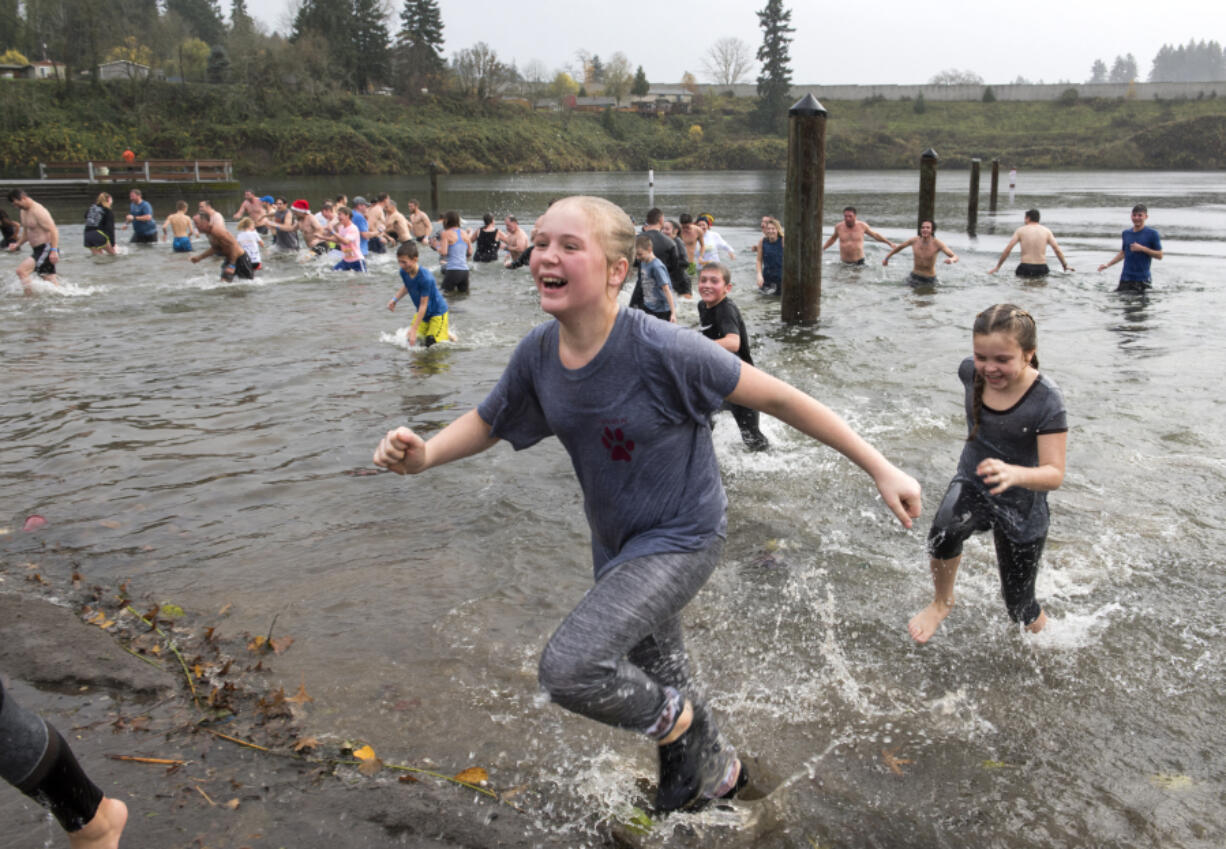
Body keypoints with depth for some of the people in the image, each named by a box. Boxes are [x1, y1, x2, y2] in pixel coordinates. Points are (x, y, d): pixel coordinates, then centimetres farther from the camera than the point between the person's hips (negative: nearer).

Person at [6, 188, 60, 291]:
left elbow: (53, 230, -22)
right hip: (38, 250, 10)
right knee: (49, 278, 12)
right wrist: (17, 244, 11)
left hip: (46, 249, -10)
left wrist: (54, 250, -29)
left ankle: (29, 294, -14)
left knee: (21, 270, -20)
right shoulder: (24, 212, 15)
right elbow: (26, 233, 27)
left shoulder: (38, 211, -16)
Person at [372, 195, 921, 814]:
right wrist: (423, 455, -15)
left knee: (570, 667, -22)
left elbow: (776, 398, -22)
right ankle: (715, 773, 56)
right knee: (657, 681, 24)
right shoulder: (538, 353, -10)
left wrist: (880, 468, -21)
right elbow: (487, 423, 6)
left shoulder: (661, 350, -29)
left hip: (682, 537, -6)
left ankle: (679, 724, 10)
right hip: (617, 543, 7)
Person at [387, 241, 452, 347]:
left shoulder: (425, 277, -33)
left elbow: (423, 305, -28)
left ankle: (446, 331, 19)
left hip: (437, 312, -7)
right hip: (422, 313, 7)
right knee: (410, 339, -2)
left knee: (431, 345, -11)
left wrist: (414, 330, -27)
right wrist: (395, 299, -2)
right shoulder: (403, 272, -11)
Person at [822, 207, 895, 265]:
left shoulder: (862, 225, -5)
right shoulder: (839, 226, -3)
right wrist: (822, 248, 16)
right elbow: (833, 238, 18)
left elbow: (875, 235, 10)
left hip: (859, 261, -1)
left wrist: (890, 243, 11)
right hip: (844, 263, 1)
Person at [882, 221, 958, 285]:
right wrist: (886, 257, 13)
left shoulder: (937, 243, -21)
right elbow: (900, 247, 8)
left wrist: (951, 260, -48)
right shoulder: (914, 240, -12)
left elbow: (955, 257, -24)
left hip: (929, 279, -2)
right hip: (914, 277, 2)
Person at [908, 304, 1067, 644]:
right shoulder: (971, 372, -13)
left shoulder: (1046, 400, -27)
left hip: (1021, 504, -2)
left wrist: (1013, 474, -50)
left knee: (1020, 607, 9)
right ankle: (942, 602, -4)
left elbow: (1054, 474, -31)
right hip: (972, 482, 3)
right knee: (944, 529, -33)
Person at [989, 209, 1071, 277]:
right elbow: (1057, 250, 7)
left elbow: (1007, 250, 1)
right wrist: (1065, 266, 18)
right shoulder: (1046, 231, 8)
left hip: (1025, 269, -1)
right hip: (1041, 269, 1)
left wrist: (997, 267, 7)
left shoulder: (1020, 230, 4)